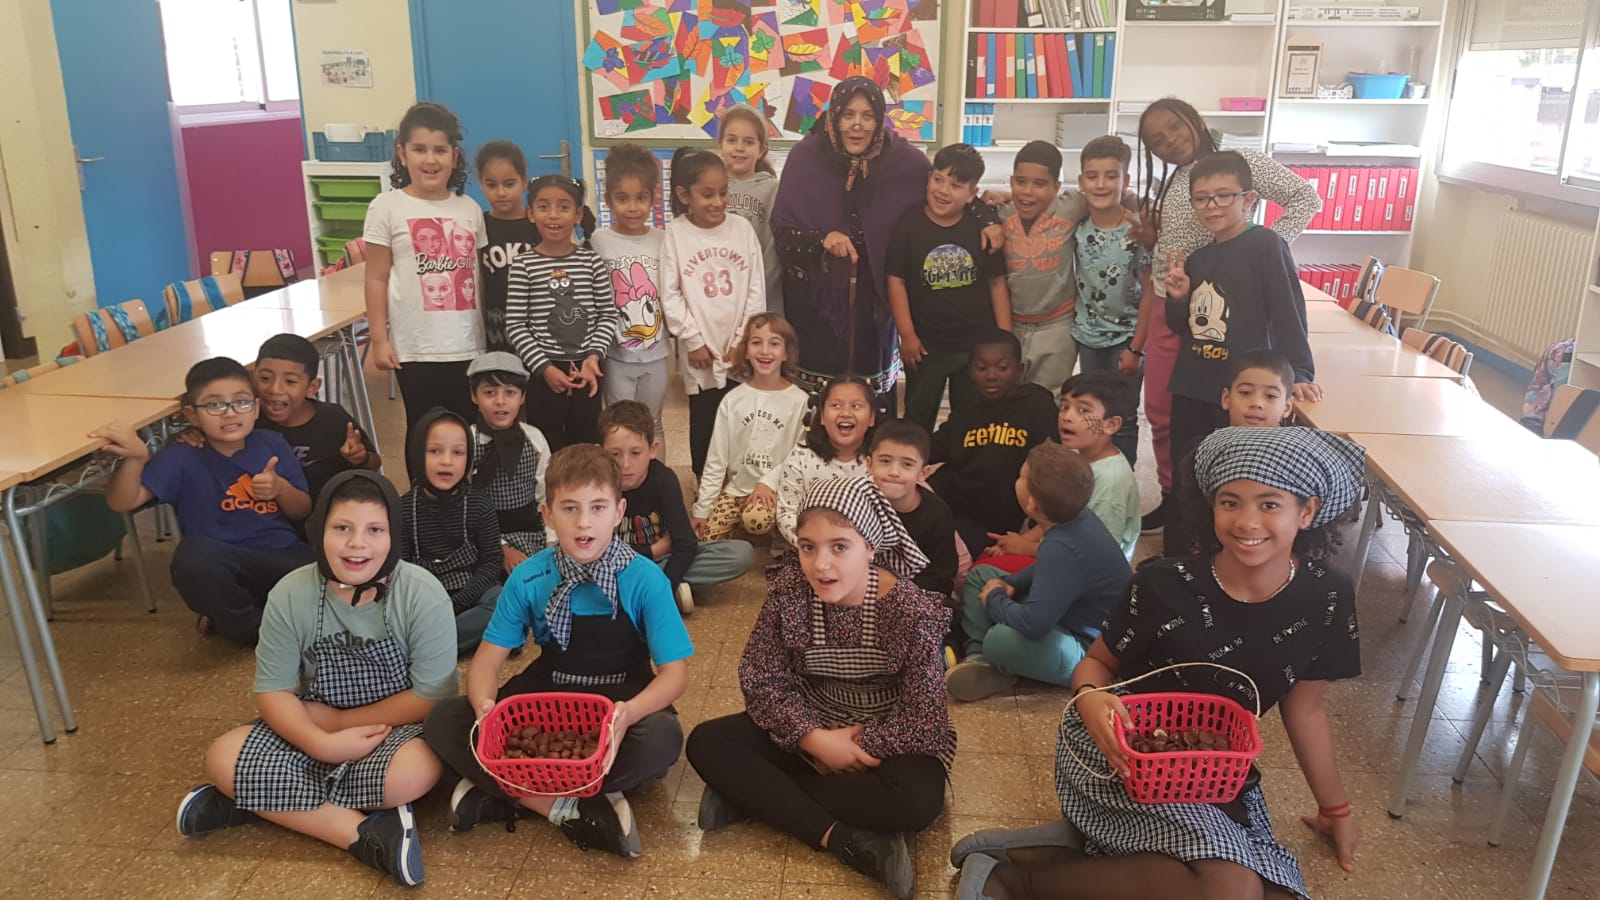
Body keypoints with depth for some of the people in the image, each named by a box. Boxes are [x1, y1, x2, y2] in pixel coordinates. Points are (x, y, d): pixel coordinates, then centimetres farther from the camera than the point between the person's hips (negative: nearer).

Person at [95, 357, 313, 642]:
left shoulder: (272, 444, 6)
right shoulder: (182, 458, -2)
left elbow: (303, 511, 11)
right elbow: (122, 502, -14)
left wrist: (280, 488, -12)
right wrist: (135, 458, -33)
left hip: (285, 557, 3)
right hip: (222, 571, -3)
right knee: (193, 553, -37)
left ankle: (229, 620, -1)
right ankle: (256, 628, -8)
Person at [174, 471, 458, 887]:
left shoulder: (423, 595, -22)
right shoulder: (290, 595, -14)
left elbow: (433, 698, -19)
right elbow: (272, 691, -8)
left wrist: (340, 719, -16)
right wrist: (323, 744, -25)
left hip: (397, 727, -3)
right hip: (317, 727, 3)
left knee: (414, 773, -35)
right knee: (223, 761, -17)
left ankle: (263, 803, -15)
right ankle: (367, 832, -25)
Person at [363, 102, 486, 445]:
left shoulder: (469, 209, 7)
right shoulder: (387, 207, -2)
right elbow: (376, 279, -1)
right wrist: (379, 339, -5)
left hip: (468, 345, 3)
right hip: (417, 347, -3)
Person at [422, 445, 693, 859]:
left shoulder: (645, 579, -17)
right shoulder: (528, 579, -11)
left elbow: (675, 671, -17)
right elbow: (489, 657, -6)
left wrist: (630, 712, -39)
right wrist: (485, 703, -31)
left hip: (622, 700, -2)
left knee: (662, 738, -36)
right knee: (443, 722, -19)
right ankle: (566, 808, -22)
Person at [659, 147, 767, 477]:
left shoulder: (742, 228, 0)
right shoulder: (675, 233, -5)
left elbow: (757, 289, 0)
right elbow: (670, 295, -6)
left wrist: (744, 339, -5)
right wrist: (694, 341, -9)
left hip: (741, 350, 1)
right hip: (701, 351, -1)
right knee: (703, 419, 8)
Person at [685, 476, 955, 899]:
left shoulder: (911, 608, -23)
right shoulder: (788, 592, -16)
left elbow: (924, 718, -20)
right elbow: (760, 680, -11)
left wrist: (855, 744, -23)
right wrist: (814, 739, -23)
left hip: (885, 738, -3)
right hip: (807, 729, 3)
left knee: (916, 802, -35)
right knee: (706, 743, -17)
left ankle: (751, 795, -20)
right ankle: (844, 840, -26)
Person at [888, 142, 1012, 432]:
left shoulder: (982, 229, -3)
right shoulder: (908, 228, -7)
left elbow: (997, 283, 3)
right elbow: (896, 281, -5)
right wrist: (907, 335, -10)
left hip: (978, 345, 1)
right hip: (926, 345, -1)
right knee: (917, 421, 12)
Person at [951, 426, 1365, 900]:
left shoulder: (1327, 599, -8)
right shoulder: (1165, 585, -17)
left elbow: (1304, 707, 6)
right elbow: (1098, 662, -3)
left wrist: (1336, 809, 16)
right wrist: (1091, 699, -27)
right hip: (1116, 750, -5)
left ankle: (1079, 847, -9)